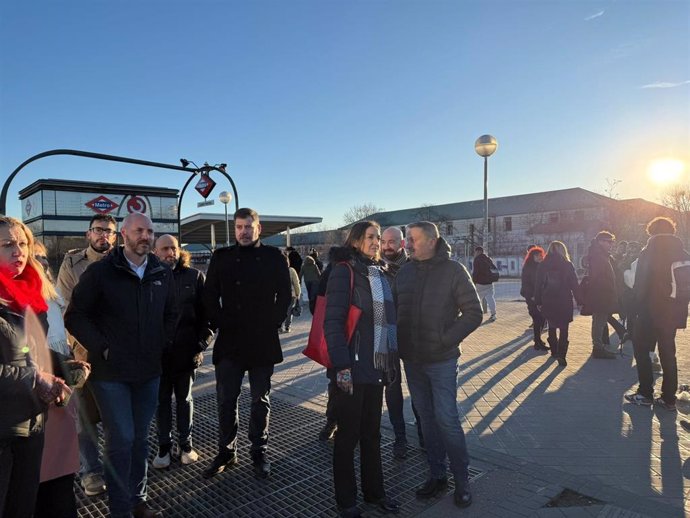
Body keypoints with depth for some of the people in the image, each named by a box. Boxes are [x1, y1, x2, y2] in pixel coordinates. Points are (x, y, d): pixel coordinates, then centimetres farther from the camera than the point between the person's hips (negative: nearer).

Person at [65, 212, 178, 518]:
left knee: (140, 438, 15)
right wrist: (102, 348, -10)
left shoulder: (163, 273, 5)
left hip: (149, 371, 4)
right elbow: (75, 317, -4)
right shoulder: (100, 272, -7)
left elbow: (171, 314, 17)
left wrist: (163, 344, 6)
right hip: (111, 372, -4)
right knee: (121, 439, 0)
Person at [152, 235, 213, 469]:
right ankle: (164, 445, 27)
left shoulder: (194, 277, -3)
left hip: (186, 350, 0)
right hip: (158, 351, 0)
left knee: (184, 398, 15)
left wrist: (201, 344, -8)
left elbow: (206, 312, -1)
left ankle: (186, 443, 29)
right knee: (162, 400, 12)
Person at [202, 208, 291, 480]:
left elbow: (284, 295, 1)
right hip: (229, 341, 1)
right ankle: (226, 451, 26)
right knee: (226, 400, 8)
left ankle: (259, 452, 26)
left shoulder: (274, 258, 0)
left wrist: (272, 324, -6)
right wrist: (219, 323, -4)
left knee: (260, 400, 11)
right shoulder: (221, 257, 5)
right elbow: (210, 296, 6)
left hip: (263, 342, -1)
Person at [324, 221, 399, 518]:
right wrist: (342, 366, -19)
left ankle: (374, 491, 36)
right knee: (349, 435, 9)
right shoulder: (344, 271, -10)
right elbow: (333, 322, -15)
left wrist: (392, 360, 16)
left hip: (378, 367, 6)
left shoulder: (380, 273, 12)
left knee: (372, 433, 19)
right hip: (352, 369, -6)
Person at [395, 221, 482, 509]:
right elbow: (394, 309, 12)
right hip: (412, 360, 5)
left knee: (446, 419, -2)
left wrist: (446, 340, -14)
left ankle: (461, 479, 19)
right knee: (427, 417, 14)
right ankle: (436, 475, 29)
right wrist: (397, 342, 0)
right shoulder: (404, 271, 4)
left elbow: (473, 313, -8)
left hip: (441, 361, -4)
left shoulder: (453, 270, -8)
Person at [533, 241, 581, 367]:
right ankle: (561, 354, -10)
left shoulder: (542, 265, 1)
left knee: (552, 327, 19)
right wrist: (579, 300, 4)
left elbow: (538, 285, 3)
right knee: (563, 329, 1)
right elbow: (574, 284, -4)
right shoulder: (567, 265, -4)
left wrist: (538, 302, 9)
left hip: (548, 302, 2)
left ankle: (554, 351, 27)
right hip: (564, 301, -2)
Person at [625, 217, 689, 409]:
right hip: (674, 312, 5)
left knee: (641, 349, 7)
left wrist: (638, 306, -5)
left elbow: (640, 285, -14)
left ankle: (645, 393, 7)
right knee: (668, 353, 12)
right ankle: (669, 398, 15)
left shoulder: (648, 253, -11)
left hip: (651, 310, -5)